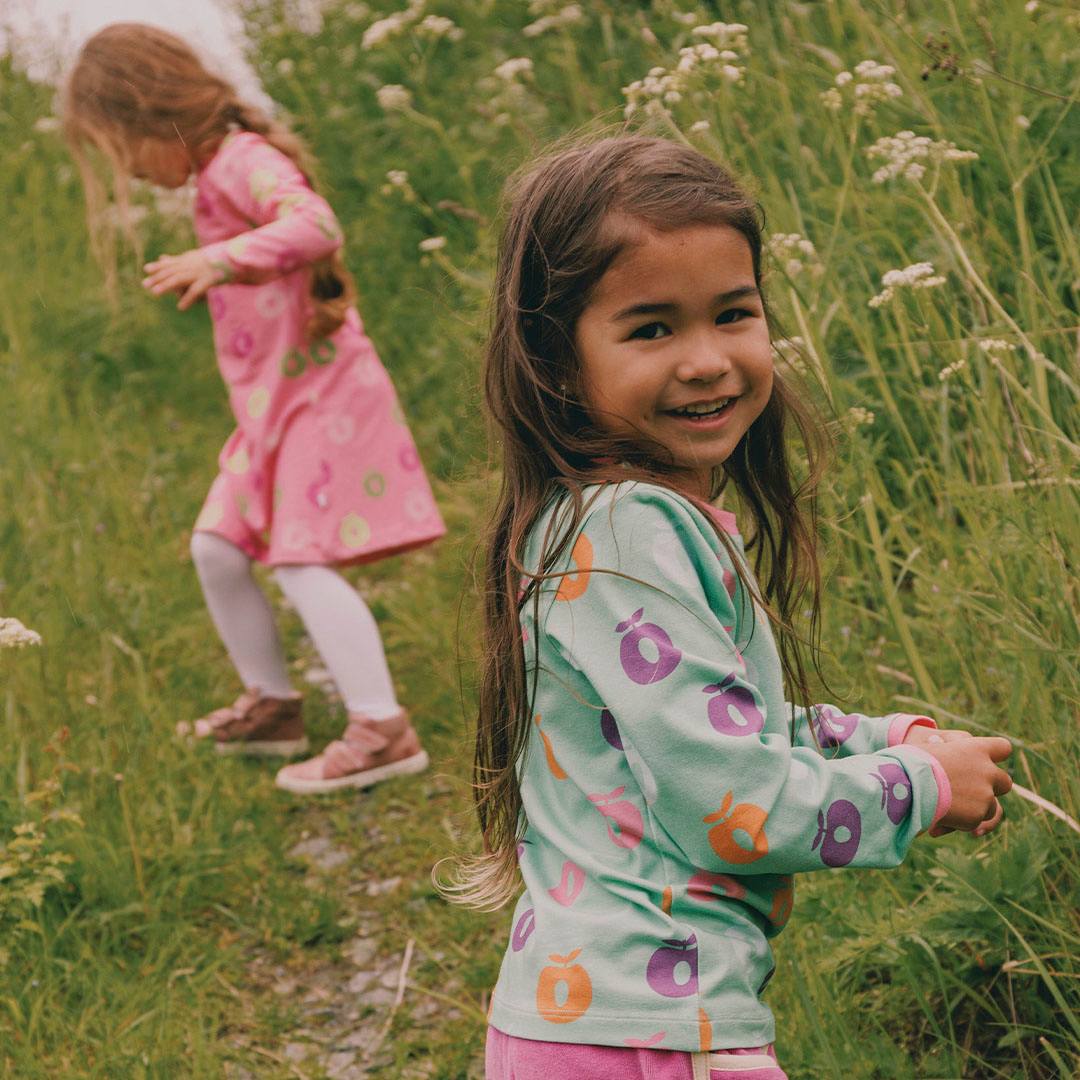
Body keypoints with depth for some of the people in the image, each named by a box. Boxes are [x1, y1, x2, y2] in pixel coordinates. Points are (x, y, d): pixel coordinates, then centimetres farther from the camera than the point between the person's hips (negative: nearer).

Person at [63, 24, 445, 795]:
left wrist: (219, 260, -43)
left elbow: (317, 224, -35)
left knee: (303, 563, -14)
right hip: (272, 410, 10)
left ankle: (384, 730, -10)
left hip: (319, 397, -10)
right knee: (217, 549, 13)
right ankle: (273, 704, 25)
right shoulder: (219, 177, 15)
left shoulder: (243, 161, -15)